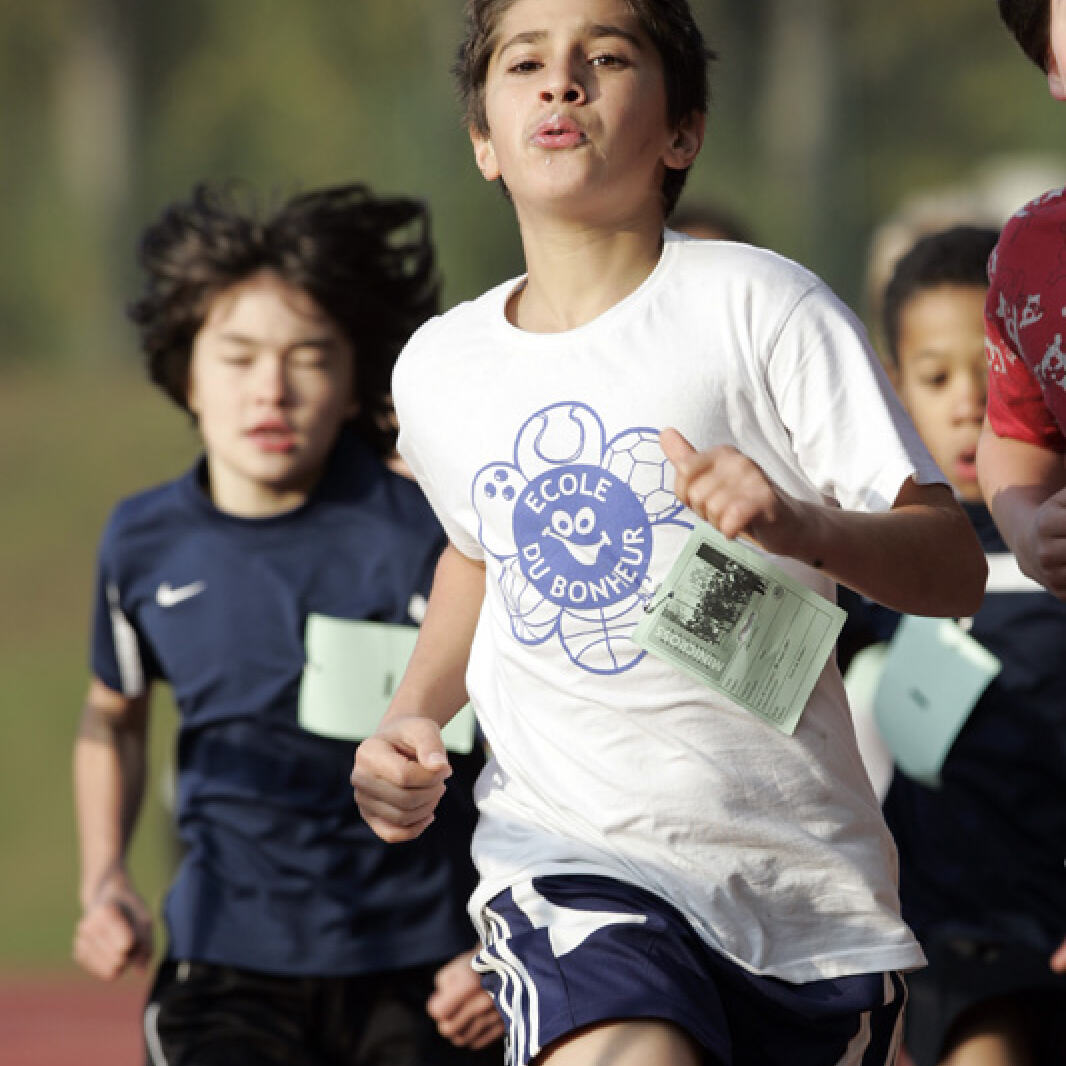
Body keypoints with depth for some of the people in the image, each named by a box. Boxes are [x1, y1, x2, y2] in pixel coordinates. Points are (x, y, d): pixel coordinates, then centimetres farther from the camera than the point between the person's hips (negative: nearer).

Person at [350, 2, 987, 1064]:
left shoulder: (758, 305, -6)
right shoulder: (437, 370, 6)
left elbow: (954, 566, -9)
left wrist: (802, 525, -29)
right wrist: (411, 717, 12)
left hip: (805, 870, 0)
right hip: (570, 853, 0)